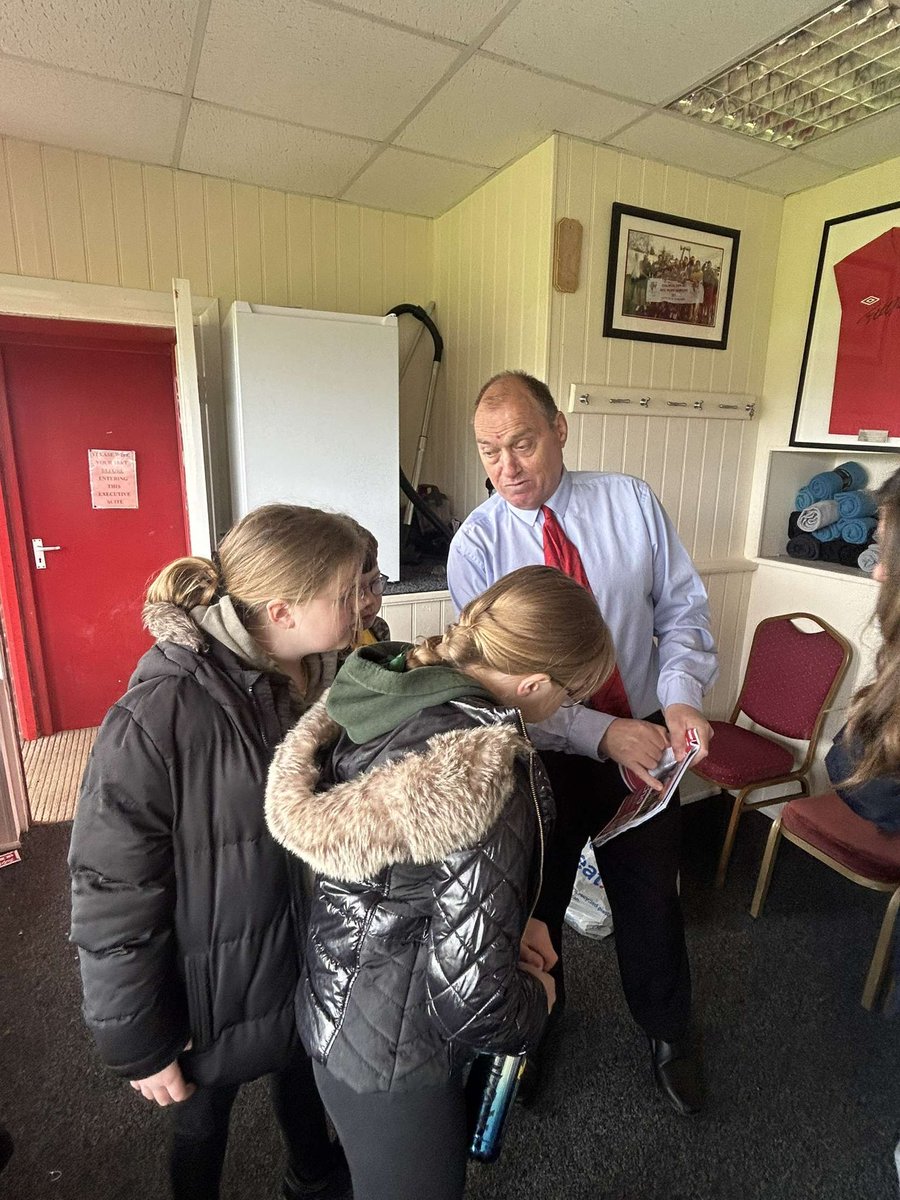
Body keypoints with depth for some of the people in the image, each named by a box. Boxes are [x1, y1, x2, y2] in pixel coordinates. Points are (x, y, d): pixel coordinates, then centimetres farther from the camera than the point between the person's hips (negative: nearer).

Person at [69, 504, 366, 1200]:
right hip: (215, 994, -5)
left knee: (302, 1075, 32)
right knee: (205, 1119, 25)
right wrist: (139, 1045, -11)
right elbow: (113, 899, -22)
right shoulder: (156, 720, -31)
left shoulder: (315, 680, -12)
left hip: (310, 966, 6)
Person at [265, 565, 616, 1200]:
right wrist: (537, 998, -7)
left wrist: (510, 921, 2)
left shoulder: (391, 689, -11)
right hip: (392, 1053, -7)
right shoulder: (481, 781, -37)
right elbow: (474, 1005, -29)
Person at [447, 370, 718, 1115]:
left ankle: (669, 1035, 53)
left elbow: (682, 608, -3)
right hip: (542, 756, -1)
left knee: (651, 899, 22)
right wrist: (602, 734, -26)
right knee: (536, 903, 21)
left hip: (645, 739, 2)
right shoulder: (477, 544, -14)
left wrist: (681, 697, -20)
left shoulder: (632, 502, -7)